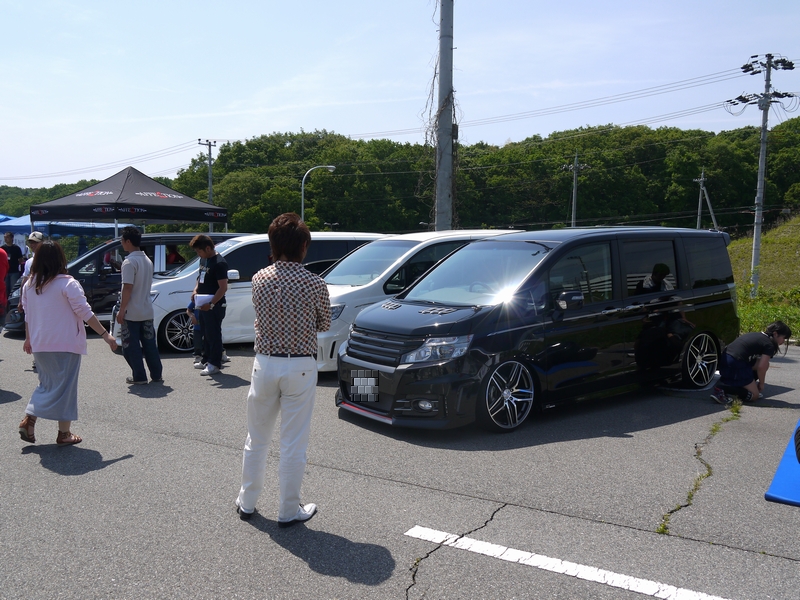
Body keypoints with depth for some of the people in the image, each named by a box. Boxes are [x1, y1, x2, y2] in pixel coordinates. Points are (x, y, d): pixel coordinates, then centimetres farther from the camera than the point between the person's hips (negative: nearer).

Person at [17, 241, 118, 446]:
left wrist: (28, 339, 26)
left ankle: (29, 419, 8)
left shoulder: (29, 285, 4)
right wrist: (105, 335, -12)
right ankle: (64, 434, 9)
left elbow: (27, 315, 13)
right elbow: (85, 313, -15)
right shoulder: (67, 284, -13)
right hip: (65, 344, -5)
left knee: (47, 384, 21)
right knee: (64, 386, 3)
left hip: (40, 345, 6)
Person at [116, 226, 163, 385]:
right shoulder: (147, 260, 10)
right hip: (147, 311, 8)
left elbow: (127, 288, -20)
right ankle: (156, 375, 14)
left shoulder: (129, 262, -16)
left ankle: (139, 377, 5)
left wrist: (121, 310, -14)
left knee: (131, 346, 2)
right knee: (149, 344, 12)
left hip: (132, 313, -8)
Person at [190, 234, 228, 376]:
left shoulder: (219, 263, -18)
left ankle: (214, 364, 2)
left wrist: (211, 304, -25)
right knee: (205, 334, 17)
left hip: (214, 305, -9)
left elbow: (223, 287, -21)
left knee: (214, 334, -4)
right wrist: (195, 290, 5)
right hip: (203, 304, 9)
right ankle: (206, 360, 28)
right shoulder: (203, 260, 11)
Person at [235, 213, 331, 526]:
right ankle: (289, 511, 16)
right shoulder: (314, 284, -11)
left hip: (265, 364, 3)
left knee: (256, 438, 18)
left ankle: (247, 502, 31)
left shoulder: (259, 279, -2)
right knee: (293, 444, 6)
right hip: (299, 367, -3)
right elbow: (324, 325, 3)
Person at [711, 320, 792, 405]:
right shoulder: (769, 345, -3)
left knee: (764, 363, 20)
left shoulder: (758, 335, 23)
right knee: (754, 396, 5)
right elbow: (761, 367, -7)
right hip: (736, 365, -9)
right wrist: (761, 384, 10)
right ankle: (723, 388, -15)